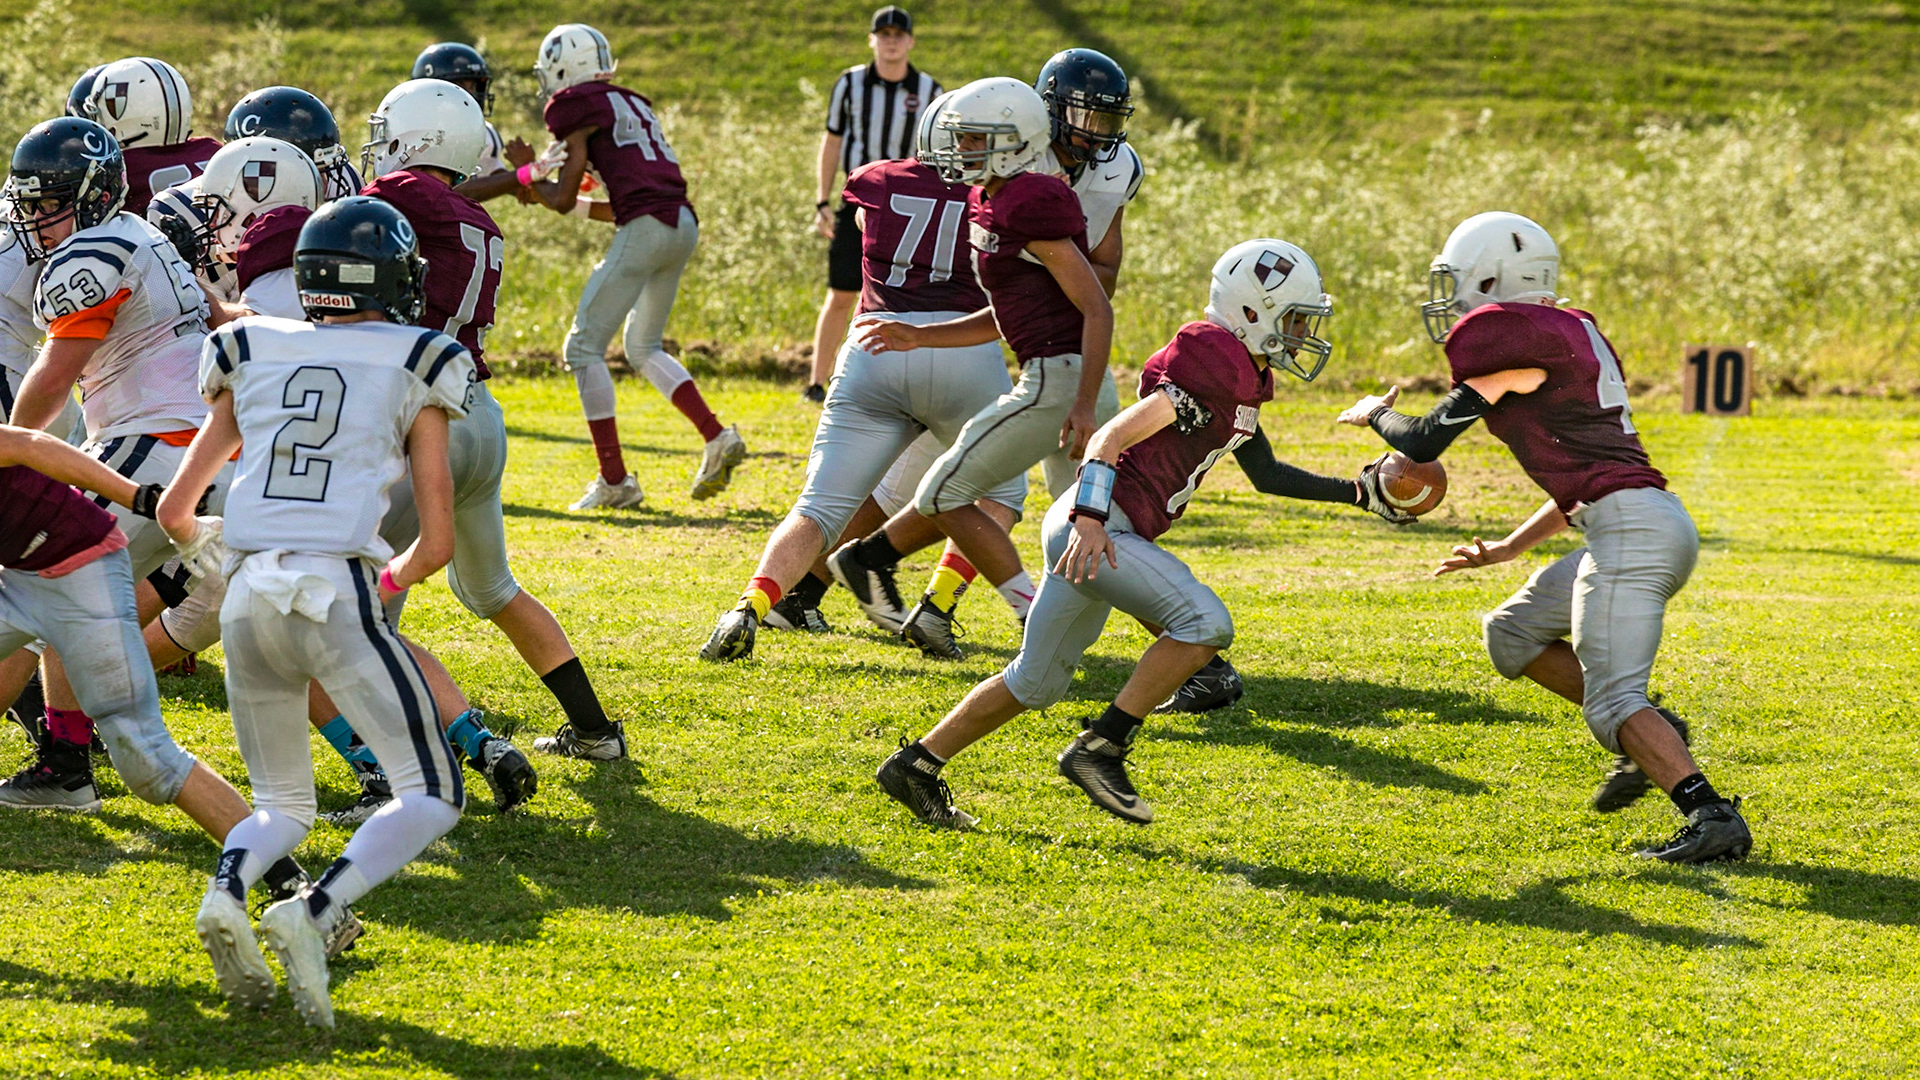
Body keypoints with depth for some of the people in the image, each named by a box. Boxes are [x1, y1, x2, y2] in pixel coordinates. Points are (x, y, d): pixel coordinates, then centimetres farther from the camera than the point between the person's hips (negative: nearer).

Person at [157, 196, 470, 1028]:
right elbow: (437, 539, 5)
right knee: (431, 796, 2)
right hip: (337, 595, -4)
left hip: (246, 599, 4)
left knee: (283, 805, 20)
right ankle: (313, 914, -23)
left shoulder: (254, 354, 16)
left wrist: (206, 543, 42)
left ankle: (225, 892, -14)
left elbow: (174, 510, 20)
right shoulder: (412, 367, 7)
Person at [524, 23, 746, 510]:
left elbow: (563, 198, 1)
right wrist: (573, 203, 31)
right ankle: (716, 438, 9)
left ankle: (615, 479, -3)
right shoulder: (632, 105, 25)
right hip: (683, 224, 8)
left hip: (646, 228, -8)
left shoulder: (573, 107, 1)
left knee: (584, 347, 0)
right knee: (643, 346, 22)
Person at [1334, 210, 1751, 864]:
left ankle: (1713, 818, -27)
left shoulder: (1506, 338, -6)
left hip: (1631, 529, -10)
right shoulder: (1569, 335, 23)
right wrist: (1507, 550, 30)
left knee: (1612, 702, -13)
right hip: (1653, 523, 10)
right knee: (1513, 632, 19)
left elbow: (1423, 443, -3)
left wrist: (1373, 415, 19)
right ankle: (1655, 739, 11)